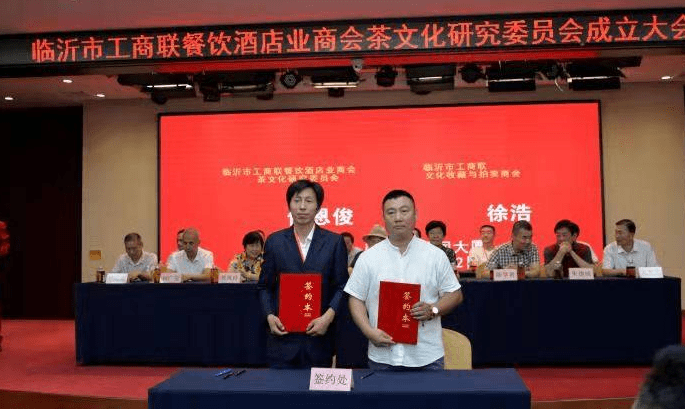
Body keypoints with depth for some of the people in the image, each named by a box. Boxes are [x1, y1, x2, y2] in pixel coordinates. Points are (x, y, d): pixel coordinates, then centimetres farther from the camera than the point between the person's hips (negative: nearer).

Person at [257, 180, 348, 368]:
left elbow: (341, 286, 2)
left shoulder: (335, 242, 2)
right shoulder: (274, 241, 6)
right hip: (282, 334, 1)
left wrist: (328, 317, -12)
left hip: (318, 334, -1)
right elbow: (264, 286, 10)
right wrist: (270, 316, -6)